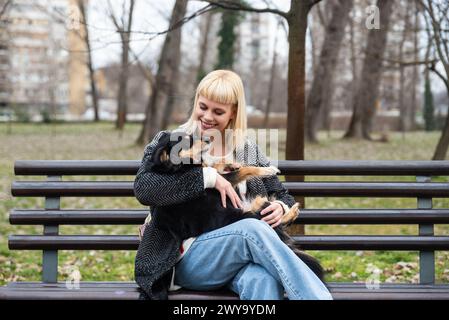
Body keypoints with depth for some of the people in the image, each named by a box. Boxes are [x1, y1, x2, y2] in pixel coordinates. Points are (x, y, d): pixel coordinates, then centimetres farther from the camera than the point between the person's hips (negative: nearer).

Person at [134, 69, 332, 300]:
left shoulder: (249, 151, 19)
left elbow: (283, 196, 26)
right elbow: (143, 188, -10)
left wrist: (281, 207, 0)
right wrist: (209, 177, -13)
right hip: (188, 257, -2)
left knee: (263, 281, -38)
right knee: (252, 229, -35)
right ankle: (320, 296, -36)